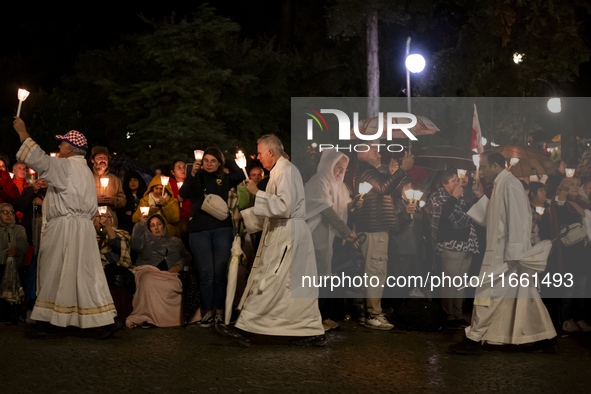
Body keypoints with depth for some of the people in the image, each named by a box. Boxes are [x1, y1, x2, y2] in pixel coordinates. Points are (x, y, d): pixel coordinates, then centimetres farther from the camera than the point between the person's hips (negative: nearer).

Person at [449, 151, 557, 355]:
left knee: (487, 294, -4)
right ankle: (546, 339, 15)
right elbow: (493, 220, 22)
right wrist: (481, 197, 12)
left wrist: (512, 254, -23)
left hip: (505, 253, -10)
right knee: (525, 295, 11)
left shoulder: (510, 185, -14)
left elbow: (516, 220, -21)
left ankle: (475, 340, 2)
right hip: (502, 252, 10)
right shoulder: (500, 186, 17)